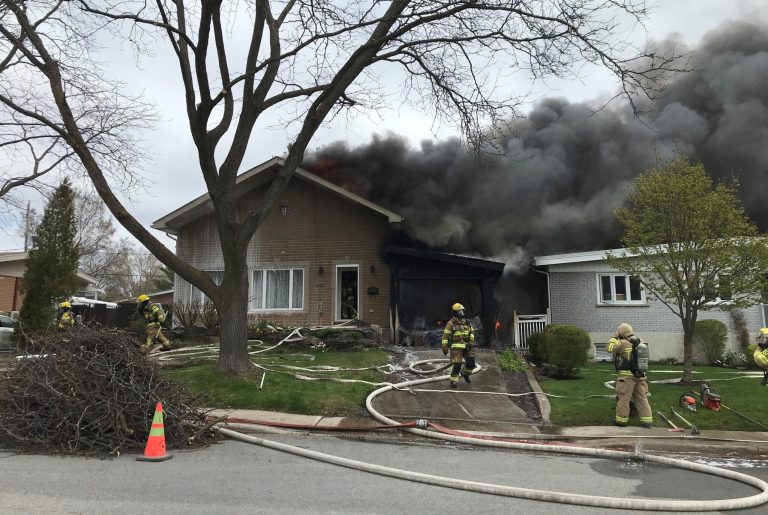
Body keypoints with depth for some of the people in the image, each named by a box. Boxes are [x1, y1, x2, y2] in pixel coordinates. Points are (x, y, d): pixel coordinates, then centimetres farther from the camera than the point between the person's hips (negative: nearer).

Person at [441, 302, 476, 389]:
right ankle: (453, 381, 5)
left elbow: (471, 332, 14)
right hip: (456, 347, -5)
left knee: (471, 362, -5)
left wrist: (471, 342, -2)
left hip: (466, 346, 5)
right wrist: (444, 348, -11)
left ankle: (465, 373, 25)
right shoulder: (451, 323, -9)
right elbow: (445, 336, -8)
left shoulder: (466, 322, 9)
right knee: (457, 365, -10)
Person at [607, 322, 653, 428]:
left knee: (623, 398, 3)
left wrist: (614, 338, 1)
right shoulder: (640, 343, 10)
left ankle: (621, 420, 10)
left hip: (627, 376, -7)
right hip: (640, 376, 7)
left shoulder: (623, 343, -14)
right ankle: (647, 421, 10)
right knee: (642, 398, 10)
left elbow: (610, 348, -10)